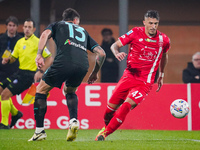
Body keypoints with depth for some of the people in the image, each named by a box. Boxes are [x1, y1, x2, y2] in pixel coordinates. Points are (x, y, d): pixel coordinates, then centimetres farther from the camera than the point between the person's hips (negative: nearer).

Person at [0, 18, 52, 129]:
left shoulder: (37, 42, -8)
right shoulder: (20, 42, 14)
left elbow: (49, 58, -9)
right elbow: (13, 58, 18)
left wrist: (41, 72, -18)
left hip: (28, 74, -8)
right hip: (20, 72, 8)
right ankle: (15, 113, 19)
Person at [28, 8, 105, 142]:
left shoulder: (57, 25, 27)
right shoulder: (83, 31, 35)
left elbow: (45, 34, 3)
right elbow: (101, 53, 28)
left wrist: (39, 55, -4)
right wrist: (95, 73, 37)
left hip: (63, 62, -4)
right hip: (83, 65, 4)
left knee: (41, 91, 16)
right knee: (69, 91, 33)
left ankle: (40, 131, 9)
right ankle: (74, 121, 7)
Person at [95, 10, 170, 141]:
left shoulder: (164, 40, -1)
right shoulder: (136, 33, -5)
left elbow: (164, 55, 21)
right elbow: (115, 45, -1)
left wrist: (161, 75, 24)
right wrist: (117, 53, -24)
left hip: (145, 81, -1)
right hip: (130, 75, 1)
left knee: (127, 105, -22)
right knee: (112, 106, 3)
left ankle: (105, 133, -13)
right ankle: (106, 126, 34)